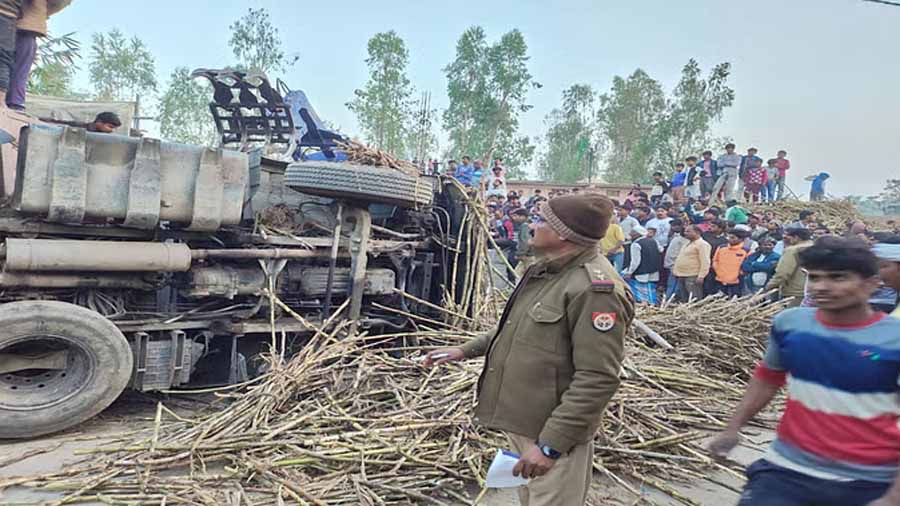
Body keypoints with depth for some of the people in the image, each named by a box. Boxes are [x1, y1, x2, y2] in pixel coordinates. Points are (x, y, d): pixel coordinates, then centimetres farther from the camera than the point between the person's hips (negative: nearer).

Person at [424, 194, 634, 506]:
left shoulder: (596, 288, -24)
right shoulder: (545, 272, 7)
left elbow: (597, 380, -27)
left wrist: (550, 444, -26)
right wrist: (466, 350, 16)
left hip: (554, 433, -9)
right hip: (520, 421, 9)